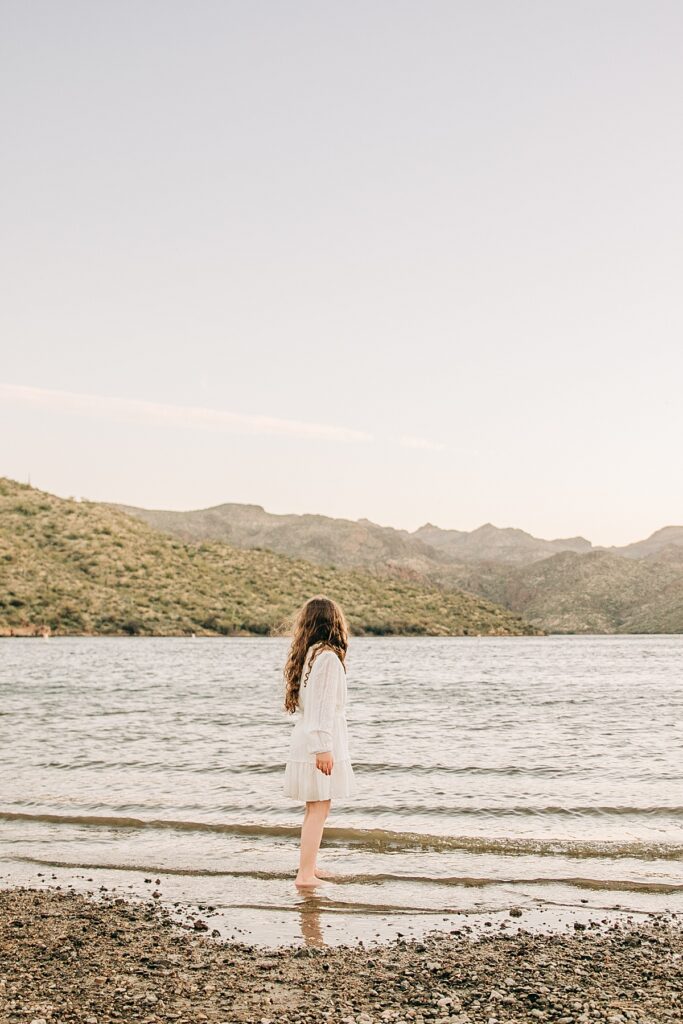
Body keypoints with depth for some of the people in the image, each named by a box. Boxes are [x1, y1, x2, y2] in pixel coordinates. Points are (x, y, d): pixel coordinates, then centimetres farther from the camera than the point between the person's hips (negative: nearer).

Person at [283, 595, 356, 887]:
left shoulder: (307, 655, 11)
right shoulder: (328, 657, -15)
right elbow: (323, 705, -20)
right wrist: (323, 748, -20)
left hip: (305, 739, 9)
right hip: (321, 741, -9)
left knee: (315, 808, 17)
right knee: (319, 808, -5)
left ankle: (308, 867, 26)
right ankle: (305, 875, -4)